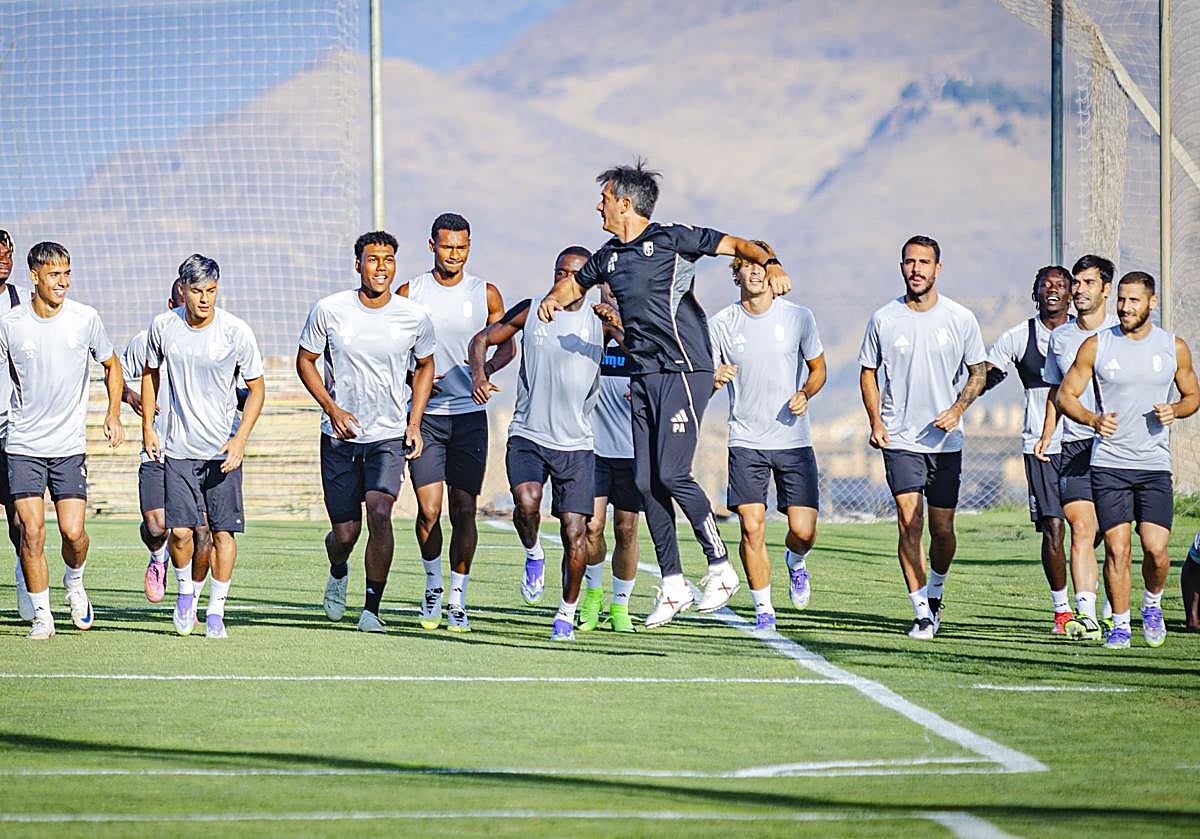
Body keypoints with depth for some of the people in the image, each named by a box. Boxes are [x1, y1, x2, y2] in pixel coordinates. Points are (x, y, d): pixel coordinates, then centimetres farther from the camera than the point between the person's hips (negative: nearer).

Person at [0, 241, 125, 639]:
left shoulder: (85, 319, -3)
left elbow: (111, 365, 12)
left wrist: (114, 414, 0)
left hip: (70, 445, 0)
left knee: (73, 531, -7)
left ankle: (74, 583, 25)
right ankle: (42, 616, 4)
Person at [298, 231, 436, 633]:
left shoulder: (414, 317, -5)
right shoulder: (329, 310, -8)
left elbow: (424, 366, 12)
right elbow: (305, 361, 4)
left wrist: (414, 423, 3)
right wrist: (332, 409, -9)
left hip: (390, 436, 0)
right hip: (340, 434, 0)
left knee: (379, 511, -22)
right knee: (345, 532, 4)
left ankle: (372, 608, -12)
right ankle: (338, 572, 42)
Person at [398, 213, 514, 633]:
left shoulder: (486, 294, 3)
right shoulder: (410, 293, 2)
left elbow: (506, 346, 8)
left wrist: (488, 367, -13)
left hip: (470, 415, 0)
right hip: (425, 414, 0)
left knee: (464, 510, -3)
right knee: (429, 510, -7)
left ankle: (457, 600, 6)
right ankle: (433, 583, 17)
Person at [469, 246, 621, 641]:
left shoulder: (599, 321, 2)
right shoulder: (531, 311, 4)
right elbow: (482, 339, 10)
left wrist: (618, 326, -27)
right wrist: (479, 375, -10)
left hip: (576, 443, 0)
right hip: (527, 434, 0)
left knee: (575, 531, -4)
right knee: (526, 501, -27)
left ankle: (567, 611, 16)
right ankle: (533, 555, 6)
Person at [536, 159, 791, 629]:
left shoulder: (671, 239, -5)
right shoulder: (610, 256, 16)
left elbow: (737, 245, -8)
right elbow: (576, 283, 35)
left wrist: (770, 265, -27)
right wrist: (554, 299, 13)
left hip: (684, 370, -7)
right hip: (643, 377, 7)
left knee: (672, 475, -15)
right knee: (647, 483, 2)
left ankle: (721, 566, -1)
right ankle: (673, 586, 8)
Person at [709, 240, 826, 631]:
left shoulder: (798, 318, 0)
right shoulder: (721, 324, 0)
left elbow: (817, 369, 11)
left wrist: (805, 394, -10)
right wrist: (714, 379, -18)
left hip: (794, 440, 0)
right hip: (746, 441, 0)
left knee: (803, 530, -7)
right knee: (752, 526, -9)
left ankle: (795, 562, 30)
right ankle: (763, 609, 5)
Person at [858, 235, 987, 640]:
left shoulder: (961, 318, -1)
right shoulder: (883, 319, -1)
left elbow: (979, 371, 8)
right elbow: (868, 372, 10)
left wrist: (957, 409, -9)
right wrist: (876, 421, -1)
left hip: (946, 440, 1)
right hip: (900, 439, -1)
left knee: (942, 528, 5)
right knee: (909, 523, -12)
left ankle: (935, 593, 32)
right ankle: (922, 613, -7)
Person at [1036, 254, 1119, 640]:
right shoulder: (1060, 337, 14)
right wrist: (1046, 436, 14)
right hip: (1074, 446, 2)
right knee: (1082, 529, -10)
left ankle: (1113, 609, 12)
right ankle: (1086, 613, -16)